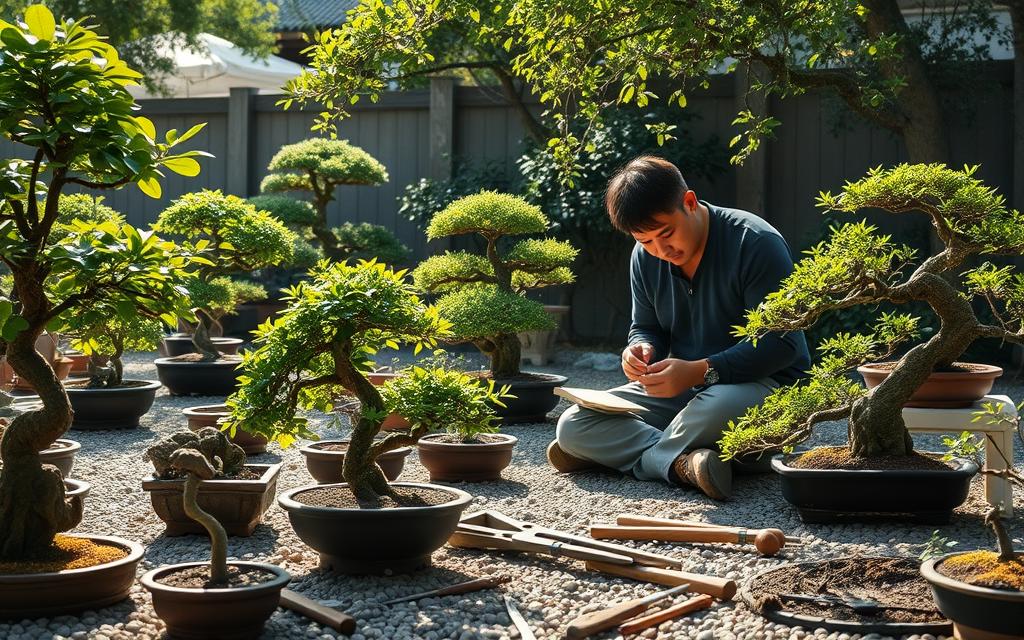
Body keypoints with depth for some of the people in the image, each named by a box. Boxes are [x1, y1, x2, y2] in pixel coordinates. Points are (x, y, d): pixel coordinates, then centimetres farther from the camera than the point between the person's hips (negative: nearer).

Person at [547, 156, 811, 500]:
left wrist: (701, 371, -31)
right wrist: (640, 350, -13)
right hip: (681, 385, 6)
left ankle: (617, 451, -19)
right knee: (572, 426, -13)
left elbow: (782, 343, -21)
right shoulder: (645, 258, 2)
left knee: (717, 408, -44)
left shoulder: (757, 243, -18)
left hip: (764, 381, -5)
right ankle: (680, 462, -30)